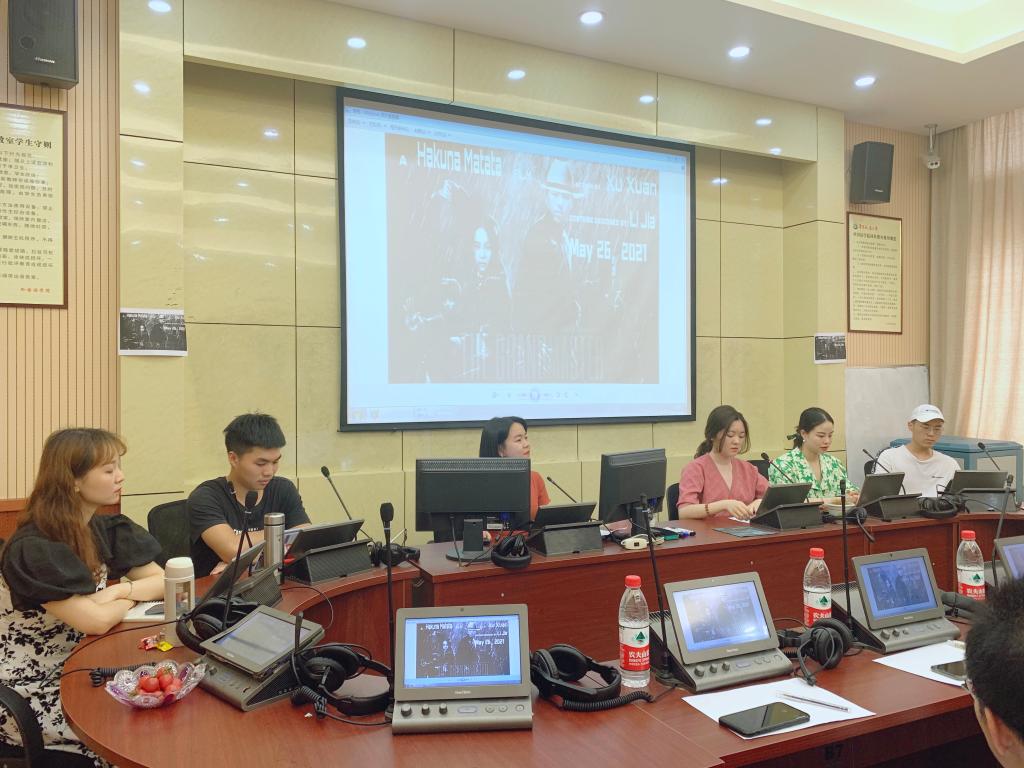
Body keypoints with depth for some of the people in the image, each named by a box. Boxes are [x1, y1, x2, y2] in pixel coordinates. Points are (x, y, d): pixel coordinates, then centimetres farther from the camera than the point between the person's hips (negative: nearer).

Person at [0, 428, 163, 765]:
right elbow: (96, 621, -27)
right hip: (29, 694, -6)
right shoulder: (33, 549, -22)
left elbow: (164, 581, 0)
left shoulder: (105, 530, 0)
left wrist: (118, 591, -17)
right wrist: (133, 595, -8)